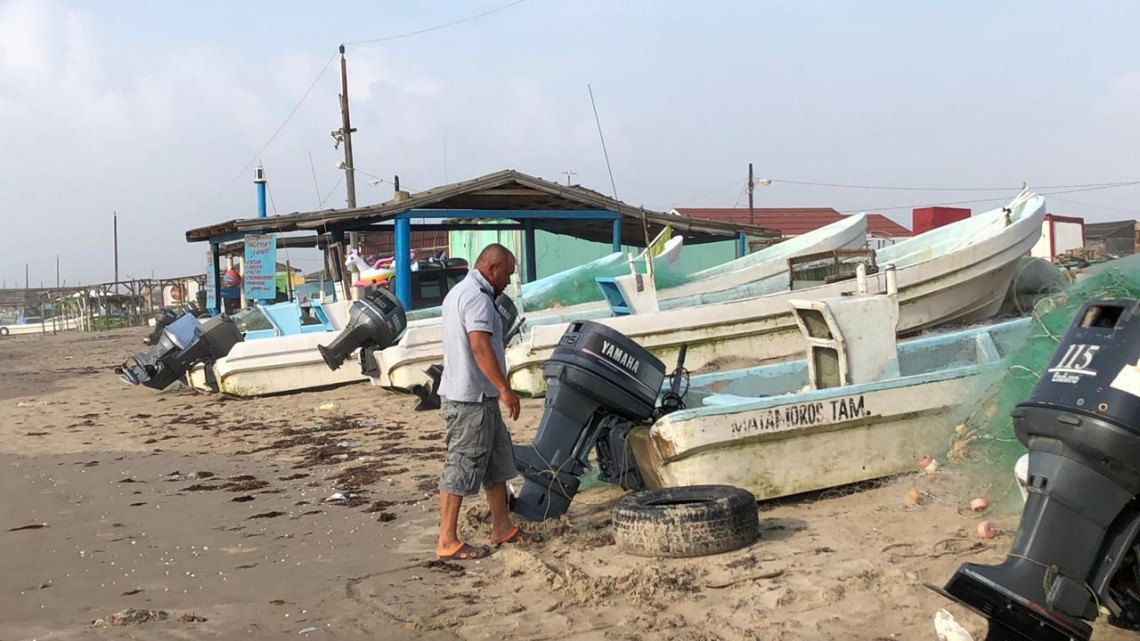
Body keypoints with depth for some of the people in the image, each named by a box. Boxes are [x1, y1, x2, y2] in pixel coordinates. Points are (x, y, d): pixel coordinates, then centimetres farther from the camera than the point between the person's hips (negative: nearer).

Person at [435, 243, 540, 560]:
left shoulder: (459, 291, 18)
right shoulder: (477, 297, -16)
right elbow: (480, 346, -25)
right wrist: (505, 389, -25)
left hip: (476, 396, 11)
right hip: (471, 398, -11)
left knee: (497, 462, 17)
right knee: (462, 467, -5)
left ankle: (502, 527, 26)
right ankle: (448, 542, 1)